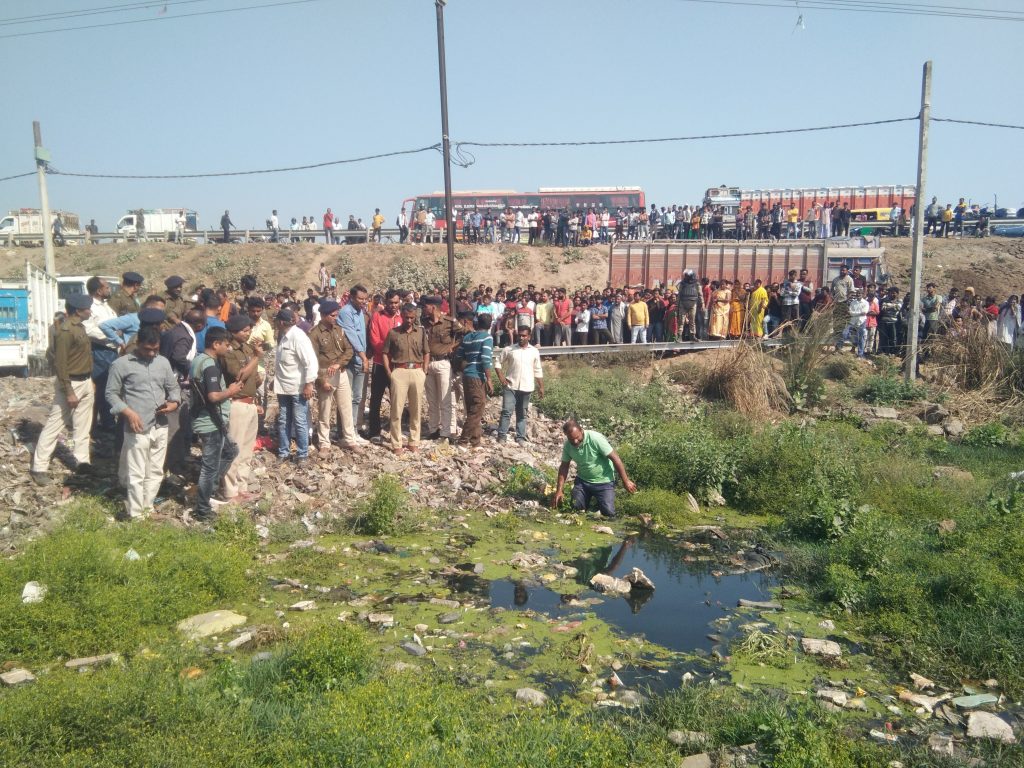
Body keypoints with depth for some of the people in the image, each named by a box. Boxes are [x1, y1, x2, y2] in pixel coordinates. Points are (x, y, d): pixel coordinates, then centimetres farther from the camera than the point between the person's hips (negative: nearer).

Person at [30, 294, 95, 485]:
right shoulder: (65, 330, -21)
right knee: (54, 425, -2)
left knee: (82, 425, 15)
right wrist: (69, 392, -22)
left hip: (85, 382, 9)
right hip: (71, 383, -9)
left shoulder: (78, 326, 8)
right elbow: (60, 364, -22)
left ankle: (82, 460, 25)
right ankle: (39, 468, 4)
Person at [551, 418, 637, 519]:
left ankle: (600, 499, 22)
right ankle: (589, 498, 29)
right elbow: (564, 466, 0)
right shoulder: (567, 445, -13)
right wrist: (559, 490, -6)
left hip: (604, 481, -4)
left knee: (609, 512, -11)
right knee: (575, 508, -1)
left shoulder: (596, 438, -28)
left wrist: (626, 481, -16)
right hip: (582, 480, 4)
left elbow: (615, 459, -21)